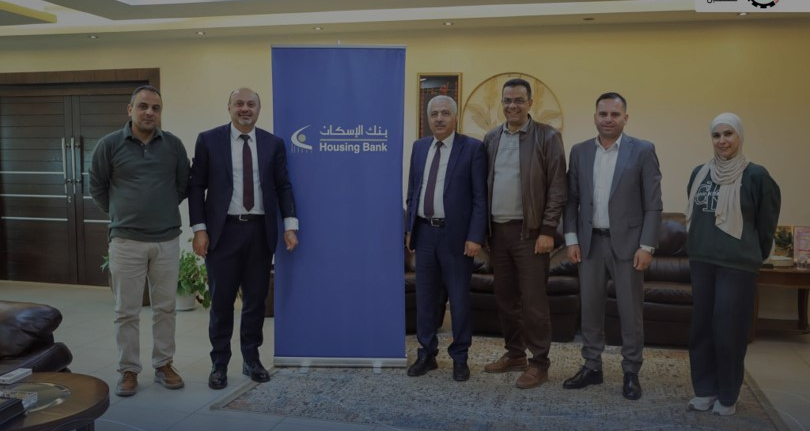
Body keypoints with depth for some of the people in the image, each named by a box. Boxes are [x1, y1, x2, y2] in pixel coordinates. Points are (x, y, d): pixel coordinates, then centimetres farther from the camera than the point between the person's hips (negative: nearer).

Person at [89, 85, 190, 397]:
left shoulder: (174, 145, 1)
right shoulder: (110, 144, -3)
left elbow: (183, 185, 13)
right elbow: (97, 187, 8)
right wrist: (120, 214, 12)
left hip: (167, 240, 2)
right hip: (126, 241, -1)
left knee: (165, 307, 10)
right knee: (126, 311, 6)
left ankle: (164, 365, 23)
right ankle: (128, 370, 18)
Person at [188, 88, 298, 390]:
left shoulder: (273, 143, 5)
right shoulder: (209, 140, 1)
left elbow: (283, 186, 5)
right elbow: (196, 186, 0)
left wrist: (290, 225, -5)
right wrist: (199, 229, -7)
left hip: (261, 231, 2)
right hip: (223, 231, -2)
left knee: (256, 299, 9)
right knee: (221, 300, 5)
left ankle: (251, 359, 23)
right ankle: (219, 364, 19)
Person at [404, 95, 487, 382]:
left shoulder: (472, 148, -5)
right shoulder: (420, 147, 10)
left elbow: (480, 197, -8)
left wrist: (475, 237, -13)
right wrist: (410, 228, 10)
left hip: (455, 235, -4)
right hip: (424, 232, 5)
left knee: (459, 300, 5)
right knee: (425, 297, 11)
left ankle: (460, 358, 19)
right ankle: (426, 354, 24)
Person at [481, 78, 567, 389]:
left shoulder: (547, 137, -5)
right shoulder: (491, 138, 10)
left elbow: (557, 188, -8)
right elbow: (484, 184, 12)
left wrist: (547, 231, -12)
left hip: (529, 231, -5)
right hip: (497, 230, 5)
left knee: (533, 301, -2)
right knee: (505, 298, 13)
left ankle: (539, 363, 11)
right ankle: (514, 354, 27)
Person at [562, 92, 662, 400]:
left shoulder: (643, 151, -3)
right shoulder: (579, 152, 6)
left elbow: (653, 204, -5)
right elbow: (571, 199, 7)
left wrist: (647, 246, -11)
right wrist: (571, 239, 0)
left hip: (627, 242, -3)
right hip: (590, 242, 3)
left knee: (630, 311, 4)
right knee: (590, 308, 9)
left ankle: (631, 372, 17)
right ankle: (592, 367, 22)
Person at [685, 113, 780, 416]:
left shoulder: (755, 175, -7)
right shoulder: (699, 173, 6)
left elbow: (767, 222, 1)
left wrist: (757, 254, 10)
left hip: (737, 264, -4)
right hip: (701, 261, 5)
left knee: (729, 329, 1)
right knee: (701, 326, 9)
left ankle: (728, 396, 16)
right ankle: (704, 390, 21)